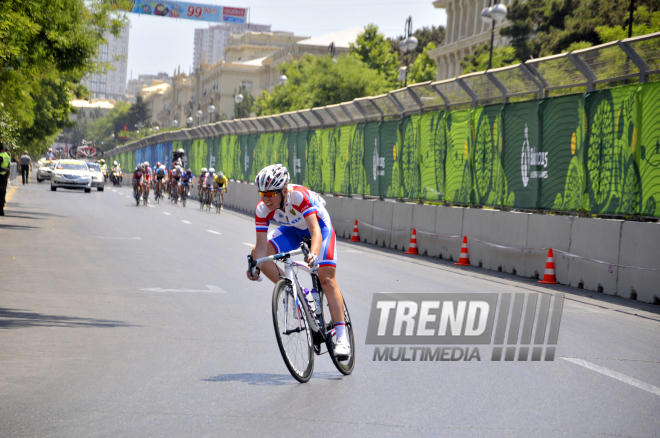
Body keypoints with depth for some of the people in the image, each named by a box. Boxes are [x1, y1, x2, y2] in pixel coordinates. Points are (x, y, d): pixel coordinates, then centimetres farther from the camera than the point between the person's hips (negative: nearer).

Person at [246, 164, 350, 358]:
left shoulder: (299, 196, -39)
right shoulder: (262, 209, -25)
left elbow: (315, 232, -47)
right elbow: (261, 245, -23)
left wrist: (313, 254, -65)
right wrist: (255, 267, -42)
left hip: (319, 224, -5)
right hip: (292, 229, 5)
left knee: (327, 278, -18)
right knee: (256, 253, -17)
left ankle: (342, 336, -18)